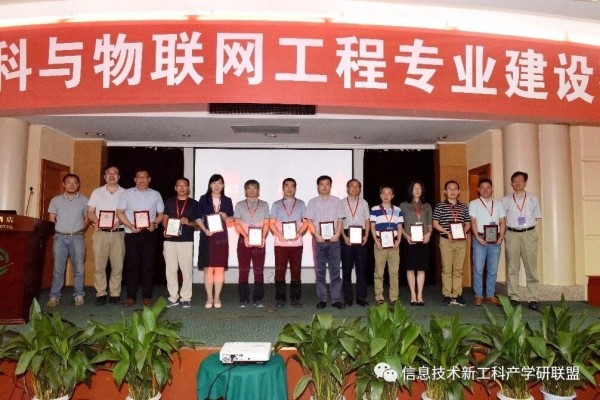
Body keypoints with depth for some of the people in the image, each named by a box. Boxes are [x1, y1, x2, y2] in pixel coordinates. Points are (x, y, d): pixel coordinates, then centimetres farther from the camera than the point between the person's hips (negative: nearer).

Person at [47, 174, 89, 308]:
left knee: (78, 268, 1)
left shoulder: (84, 200, 7)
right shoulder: (56, 200, 7)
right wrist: (58, 231, 2)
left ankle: (79, 295, 8)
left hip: (77, 237, 0)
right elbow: (51, 219, 11)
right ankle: (54, 296, 7)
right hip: (60, 237, 0)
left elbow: (87, 218, 12)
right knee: (58, 269, 1)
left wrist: (81, 229, 1)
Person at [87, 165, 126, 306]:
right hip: (100, 233, 1)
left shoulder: (125, 193, 8)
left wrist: (120, 221, -13)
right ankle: (101, 294, 6)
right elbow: (90, 212, 9)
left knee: (117, 265, -1)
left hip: (118, 233, 0)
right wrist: (96, 221, -11)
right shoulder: (97, 192, 12)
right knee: (99, 265, -1)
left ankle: (115, 294, 7)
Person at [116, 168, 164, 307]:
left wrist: (155, 223, -10)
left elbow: (161, 214, 10)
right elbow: (120, 212, 3)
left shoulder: (155, 194, 12)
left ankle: (147, 296, 7)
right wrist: (130, 225, -11)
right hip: (132, 233, -1)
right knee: (132, 265, 0)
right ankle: (131, 296, 7)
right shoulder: (127, 193, 8)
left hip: (149, 233, 1)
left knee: (148, 265, 1)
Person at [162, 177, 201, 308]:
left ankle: (186, 298, 6)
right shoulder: (169, 202, 14)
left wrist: (189, 223, -12)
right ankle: (173, 297, 12)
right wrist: (165, 229, -4)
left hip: (186, 241, -2)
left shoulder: (194, 204, 8)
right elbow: (165, 219, 16)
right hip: (170, 240, 2)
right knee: (170, 269, 3)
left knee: (186, 270, -2)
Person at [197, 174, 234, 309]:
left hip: (221, 237, 1)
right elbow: (198, 218, 4)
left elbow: (231, 220, 11)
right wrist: (205, 230, -11)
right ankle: (209, 297, 6)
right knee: (208, 268, -1)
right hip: (207, 236, -1)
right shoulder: (204, 199, 6)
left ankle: (217, 297, 7)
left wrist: (225, 217, -11)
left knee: (220, 268, 0)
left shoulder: (227, 201, 9)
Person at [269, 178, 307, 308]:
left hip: (296, 242, 0)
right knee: (279, 271, 0)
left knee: (296, 270, 2)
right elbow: (272, 223, 5)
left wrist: (299, 233, -11)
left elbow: (305, 222, 7)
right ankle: (280, 299, 7)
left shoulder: (301, 204, 11)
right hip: (280, 242, 0)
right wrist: (279, 235, -11)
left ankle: (295, 298, 9)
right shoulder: (276, 204, 10)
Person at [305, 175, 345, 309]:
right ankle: (321, 299, 8)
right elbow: (309, 221, 1)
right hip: (319, 240, 0)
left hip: (334, 239, 0)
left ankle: (336, 299, 4)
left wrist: (337, 235, -9)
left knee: (335, 270, 1)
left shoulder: (336, 201, 9)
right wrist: (317, 236, -11)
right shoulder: (313, 202, 6)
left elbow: (340, 220, 5)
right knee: (320, 271, 3)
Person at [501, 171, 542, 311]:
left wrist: (527, 225, 1)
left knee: (531, 267, -2)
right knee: (512, 268, 3)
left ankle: (533, 299, 1)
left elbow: (537, 216, 11)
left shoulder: (532, 198, 8)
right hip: (512, 235, 0)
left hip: (529, 234, 0)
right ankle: (514, 297, 9)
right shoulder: (506, 200, 7)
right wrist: (509, 227, 0)